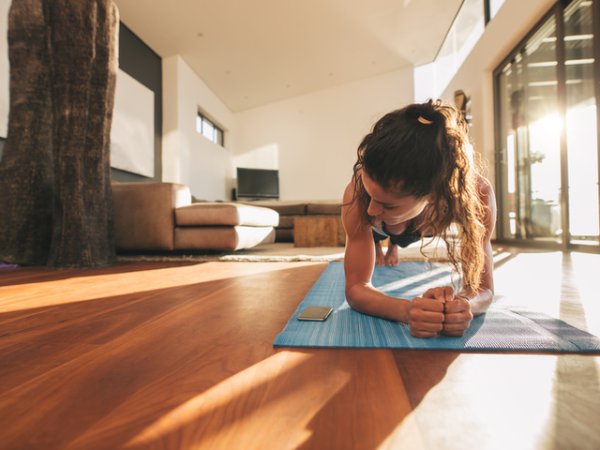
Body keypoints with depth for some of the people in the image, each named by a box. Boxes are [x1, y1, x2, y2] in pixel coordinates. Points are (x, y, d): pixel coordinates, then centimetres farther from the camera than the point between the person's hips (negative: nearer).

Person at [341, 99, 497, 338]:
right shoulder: (358, 194, -47)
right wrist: (407, 310, -62)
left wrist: (463, 304, -58)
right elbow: (355, 287, -42)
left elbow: (483, 287, -34)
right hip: (376, 227, -1)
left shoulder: (477, 194, -44)